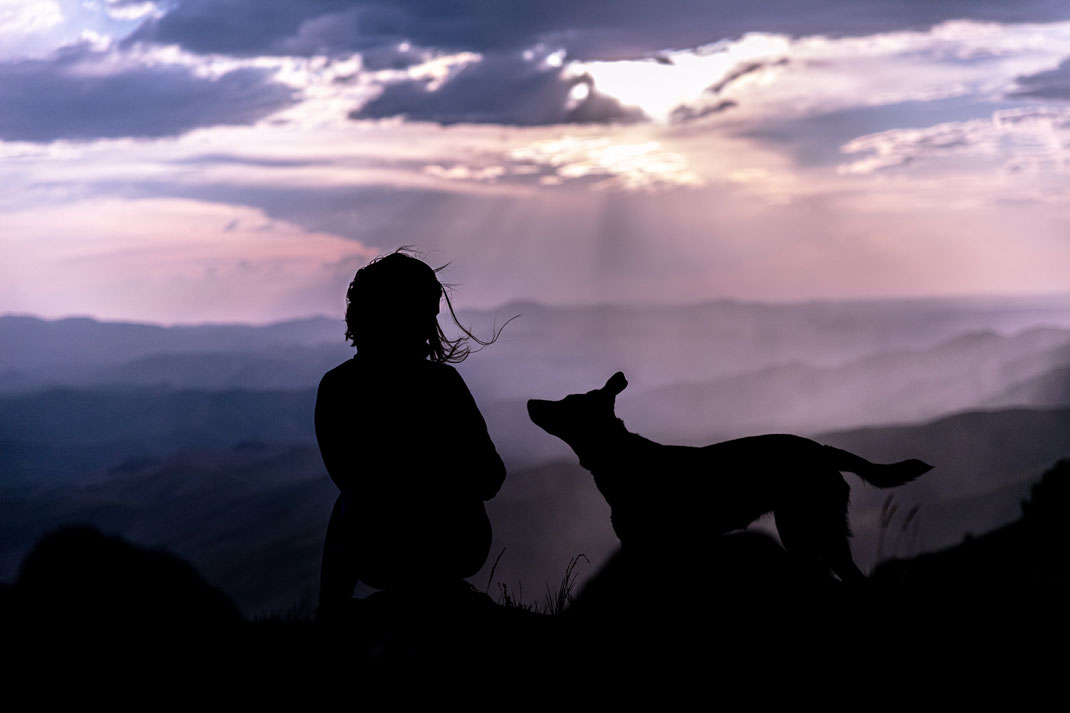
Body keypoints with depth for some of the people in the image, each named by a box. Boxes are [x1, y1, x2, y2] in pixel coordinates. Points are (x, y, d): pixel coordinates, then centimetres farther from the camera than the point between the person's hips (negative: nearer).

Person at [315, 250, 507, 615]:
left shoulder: (333, 387, -11)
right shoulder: (441, 384, -20)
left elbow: (344, 476, 4)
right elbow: (488, 480, -12)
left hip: (377, 561, 2)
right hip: (457, 553, -1)